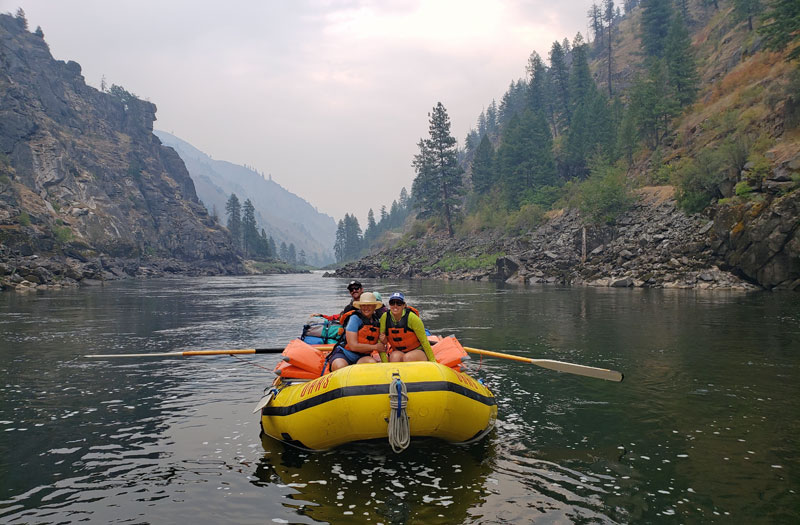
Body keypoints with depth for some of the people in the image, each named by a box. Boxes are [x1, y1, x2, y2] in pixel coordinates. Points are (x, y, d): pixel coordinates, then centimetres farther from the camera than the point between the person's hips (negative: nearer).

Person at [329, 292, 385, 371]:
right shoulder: (355, 318, -10)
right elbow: (353, 346, -18)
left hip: (361, 358, 5)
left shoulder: (376, 321, 10)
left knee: (372, 362, -30)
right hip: (344, 354, -5)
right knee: (340, 367, -38)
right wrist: (375, 347, -9)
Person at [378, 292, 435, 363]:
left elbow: (424, 341, -13)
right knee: (395, 356, -30)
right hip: (398, 352, 2)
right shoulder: (385, 318, -8)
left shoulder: (411, 317, -18)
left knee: (407, 357, -33)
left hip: (418, 351, -2)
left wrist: (433, 362, -11)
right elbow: (381, 342, -3)